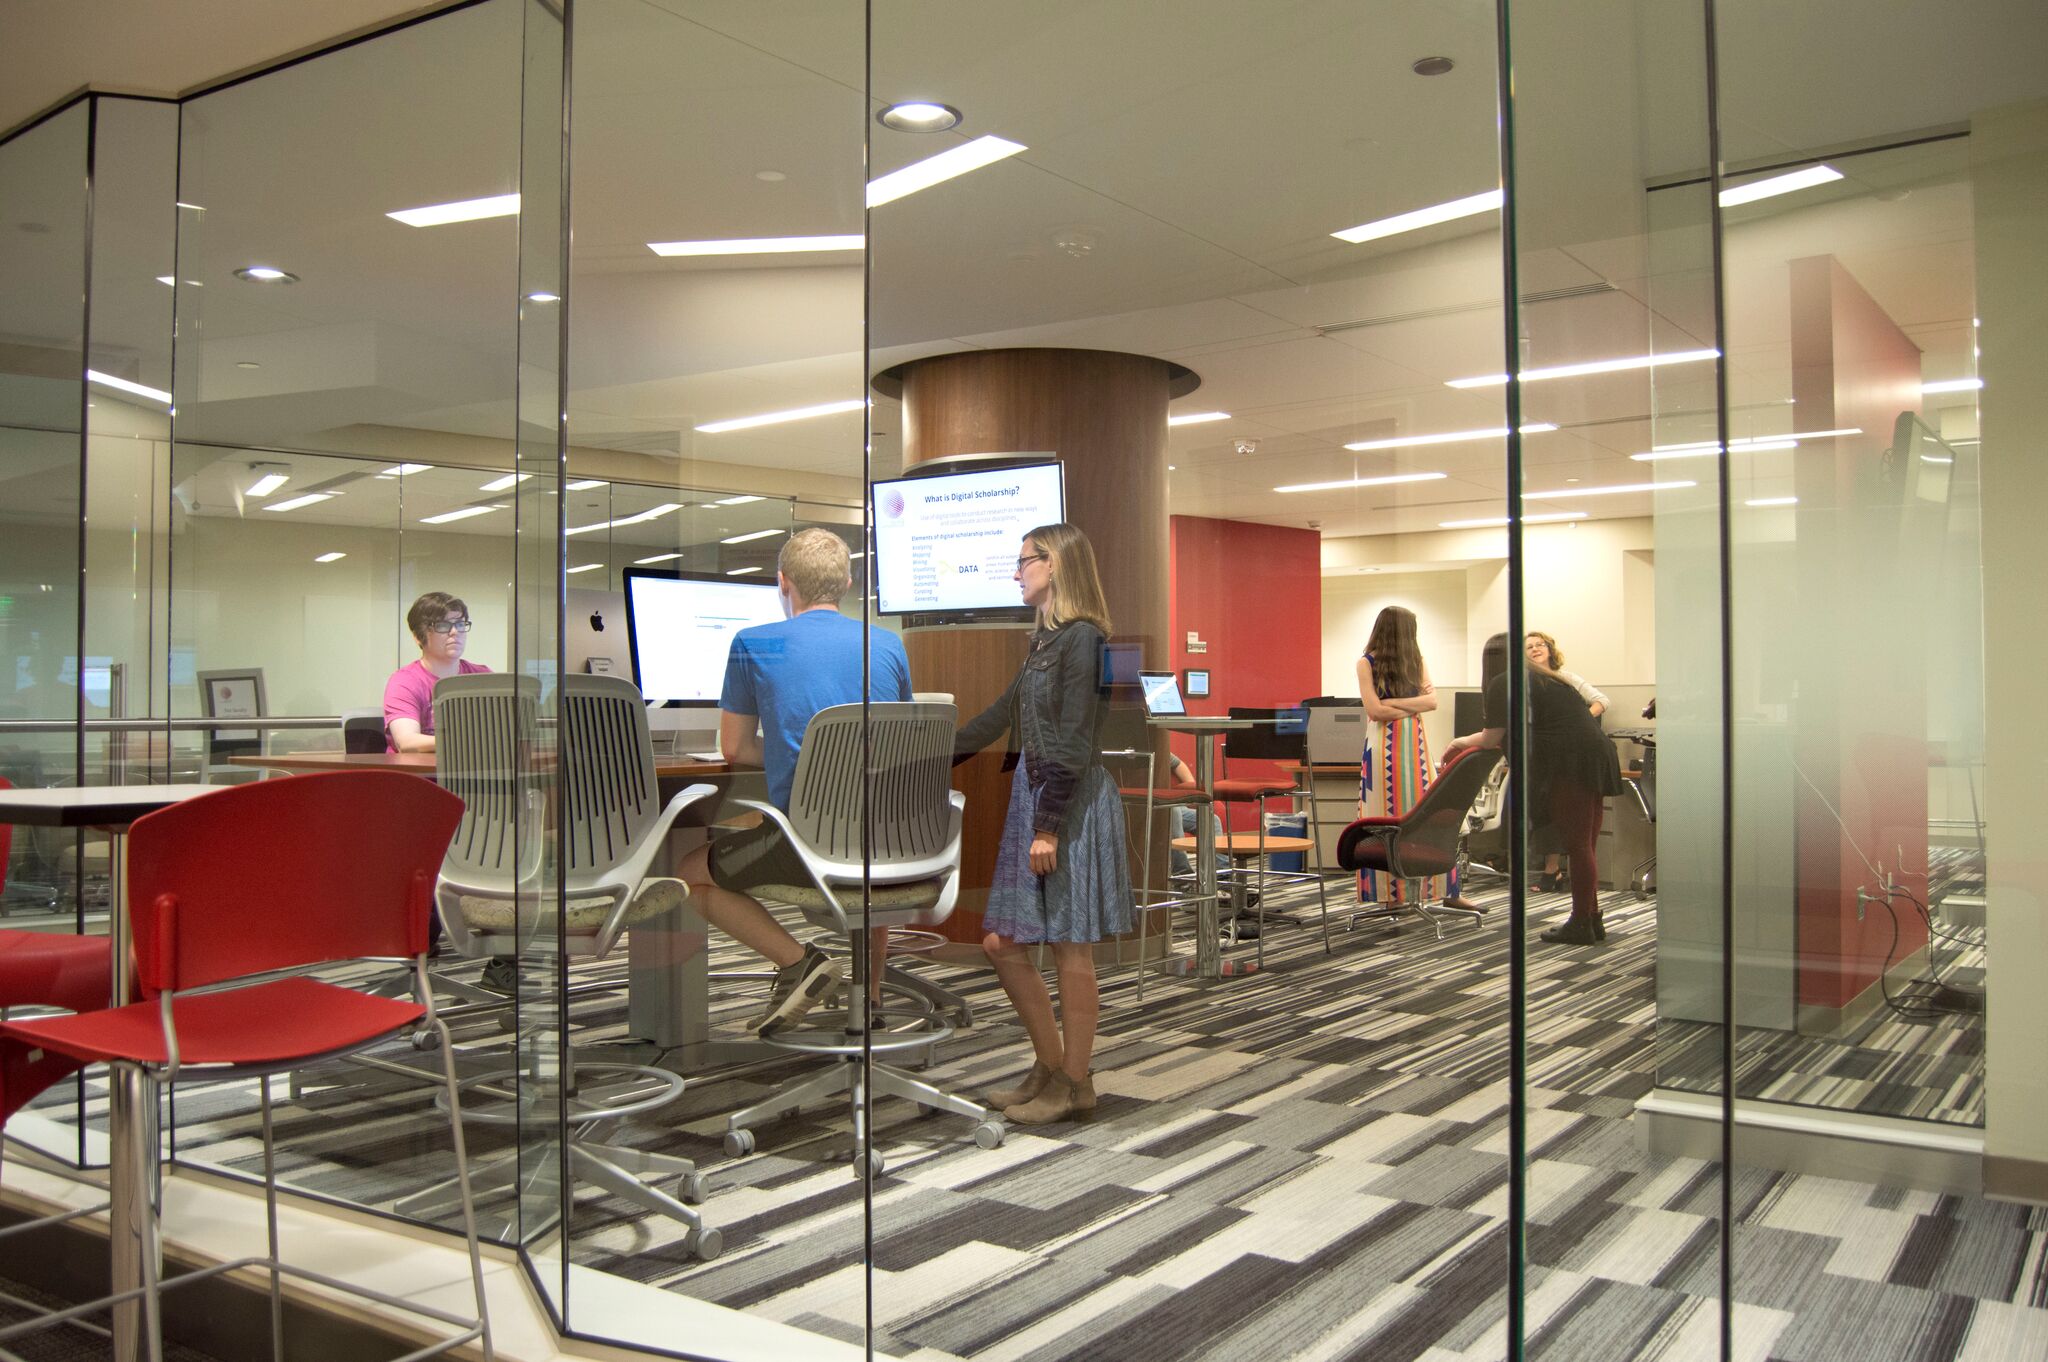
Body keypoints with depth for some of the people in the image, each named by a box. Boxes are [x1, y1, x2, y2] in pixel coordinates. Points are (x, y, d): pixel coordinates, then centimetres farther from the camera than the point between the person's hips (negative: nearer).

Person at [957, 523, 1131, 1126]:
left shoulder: (1083, 639, -12)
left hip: (1072, 803, -9)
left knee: (1070, 948, 1)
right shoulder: (1046, 639, 15)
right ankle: (1049, 1066, 24)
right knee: (1003, 943, 10)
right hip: (1031, 794, 9)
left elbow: (1074, 744, -17)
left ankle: (1074, 1084, 14)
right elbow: (1003, 714, 24)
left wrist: (1049, 826, -19)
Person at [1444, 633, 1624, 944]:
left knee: (1577, 846, -4)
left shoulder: (1503, 685, -2)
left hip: (1570, 763, -8)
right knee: (1584, 846, 12)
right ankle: (1591, 920, 18)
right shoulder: (1547, 679, 25)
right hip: (1596, 756, 8)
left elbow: (1491, 738, -3)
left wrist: (1461, 741, 15)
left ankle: (1581, 924, 0)